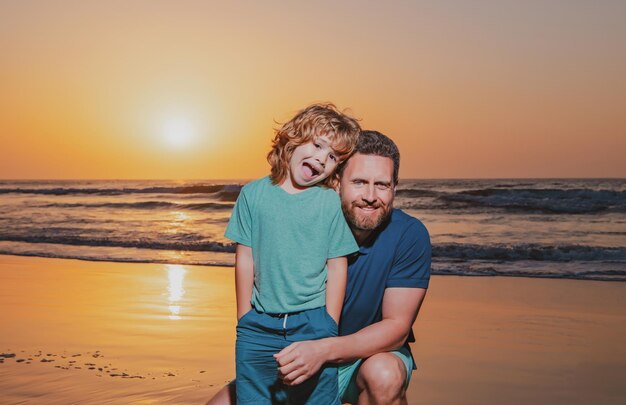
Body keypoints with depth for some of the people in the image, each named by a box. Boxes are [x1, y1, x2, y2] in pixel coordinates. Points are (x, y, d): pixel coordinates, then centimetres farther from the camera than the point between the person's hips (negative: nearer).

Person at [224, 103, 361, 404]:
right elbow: (245, 259, 2)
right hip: (259, 324, 1)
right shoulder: (254, 194, 1)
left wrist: (329, 327, -2)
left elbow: (337, 267, -1)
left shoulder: (330, 202, -3)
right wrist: (244, 320, 3)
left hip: (312, 323, -1)